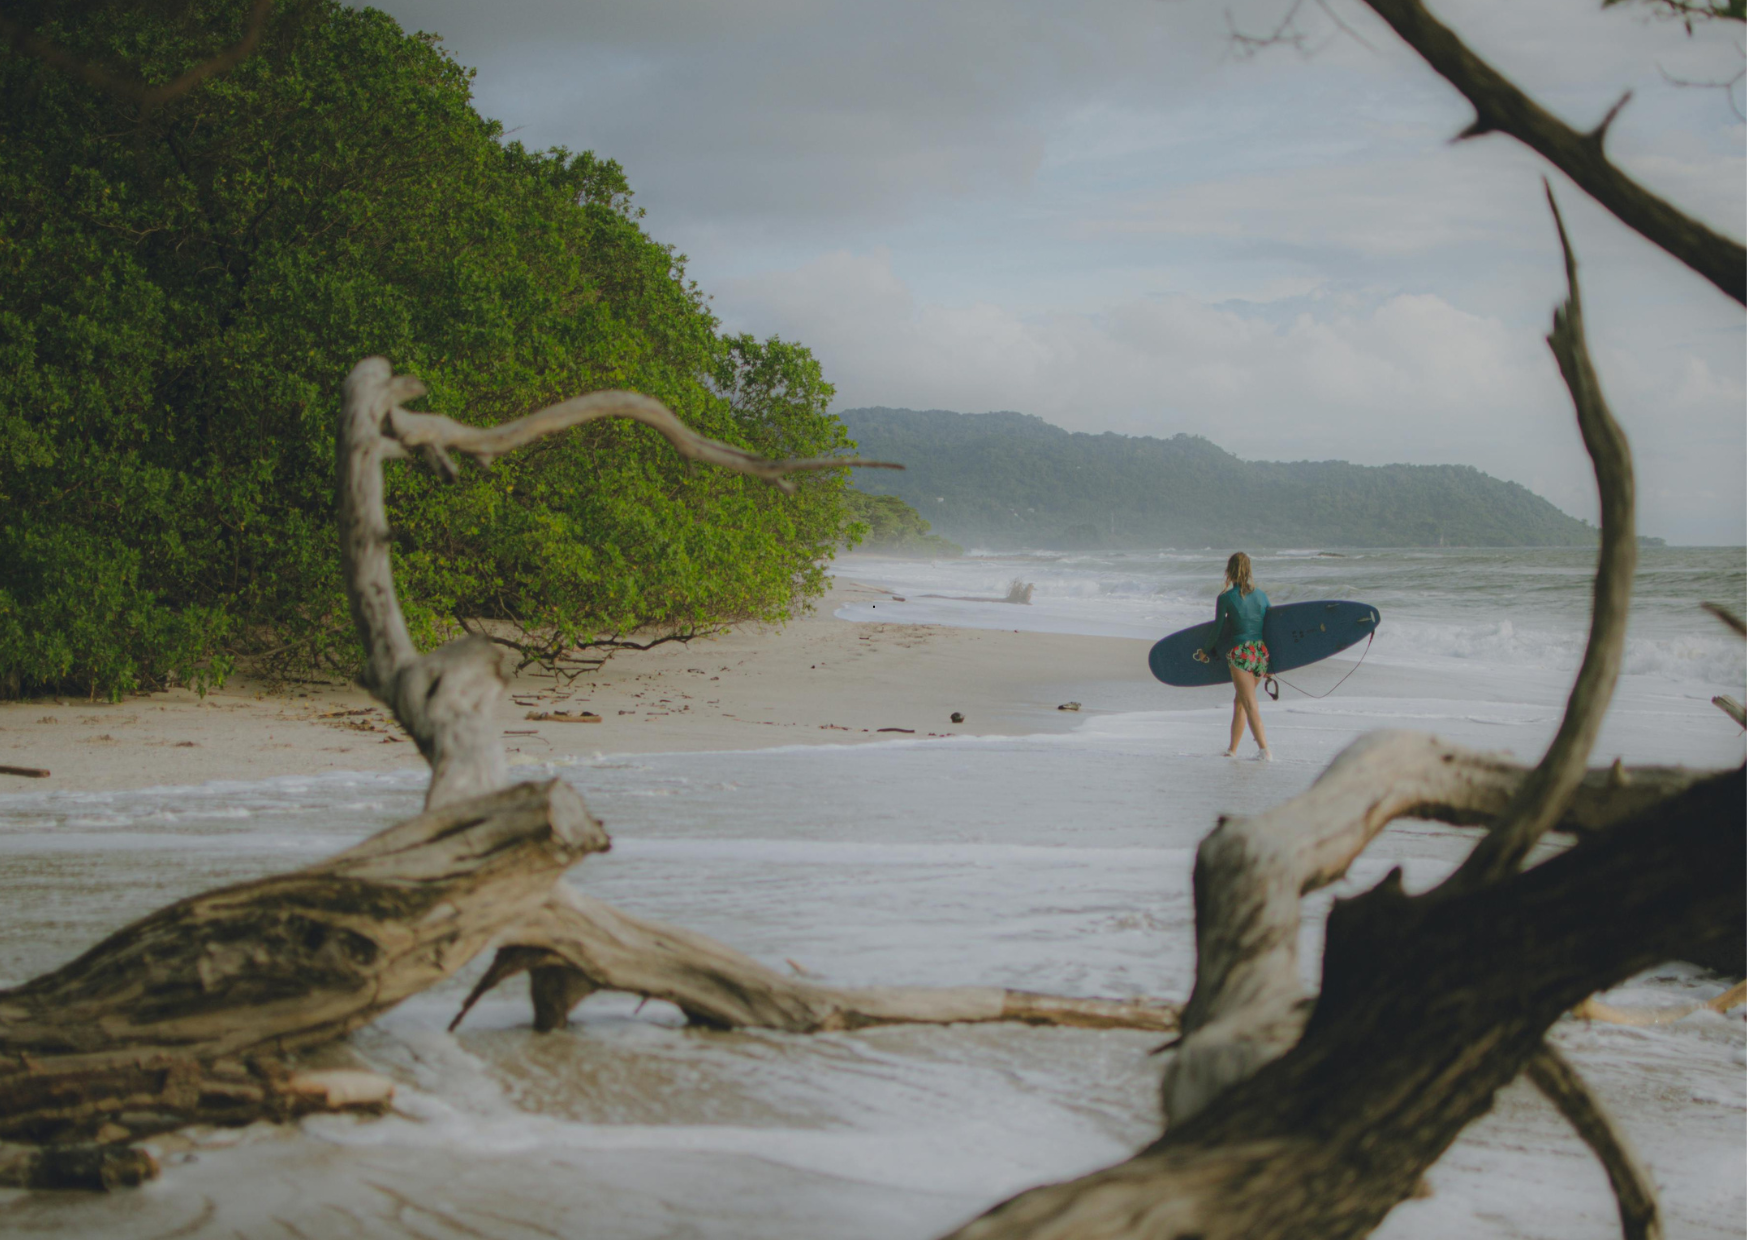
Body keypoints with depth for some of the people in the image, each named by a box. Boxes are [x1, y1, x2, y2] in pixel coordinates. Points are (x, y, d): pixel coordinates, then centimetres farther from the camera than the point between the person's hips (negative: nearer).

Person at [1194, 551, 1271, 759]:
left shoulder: (1225, 598, -5)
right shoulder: (1262, 596, 9)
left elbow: (1217, 631, 0)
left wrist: (1206, 652, 18)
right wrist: (1268, 663, 22)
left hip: (1239, 652, -5)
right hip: (1261, 652, 5)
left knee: (1250, 705, -7)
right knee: (1239, 701, 18)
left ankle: (1264, 749, -17)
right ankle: (1233, 748, 23)